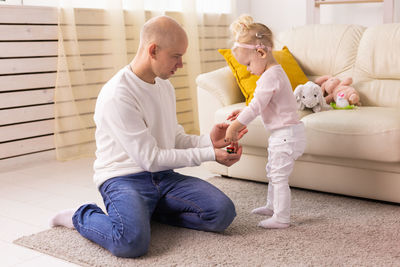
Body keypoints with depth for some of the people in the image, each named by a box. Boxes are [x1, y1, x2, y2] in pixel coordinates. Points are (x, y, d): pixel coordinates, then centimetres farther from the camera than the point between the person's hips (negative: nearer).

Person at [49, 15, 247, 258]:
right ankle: (81, 217, -1)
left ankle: (151, 210, 8)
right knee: (132, 241, -35)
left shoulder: (165, 86, 10)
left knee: (223, 213, -14)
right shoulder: (116, 95, -18)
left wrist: (209, 141, -6)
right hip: (123, 178, -7)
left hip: (163, 176, 7)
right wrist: (209, 154, -16)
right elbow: (150, 158, -18)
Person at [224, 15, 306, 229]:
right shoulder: (273, 72, 12)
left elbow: (256, 106, -24)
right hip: (281, 134, 11)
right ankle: (272, 206, 40)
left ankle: (281, 218, 5)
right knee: (272, 171, 24)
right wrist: (242, 114, 10)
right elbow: (262, 105, 20)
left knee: (279, 177, -4)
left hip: (286, 134, -11)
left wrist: (234, 127, -18)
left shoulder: (270, 76, -22)